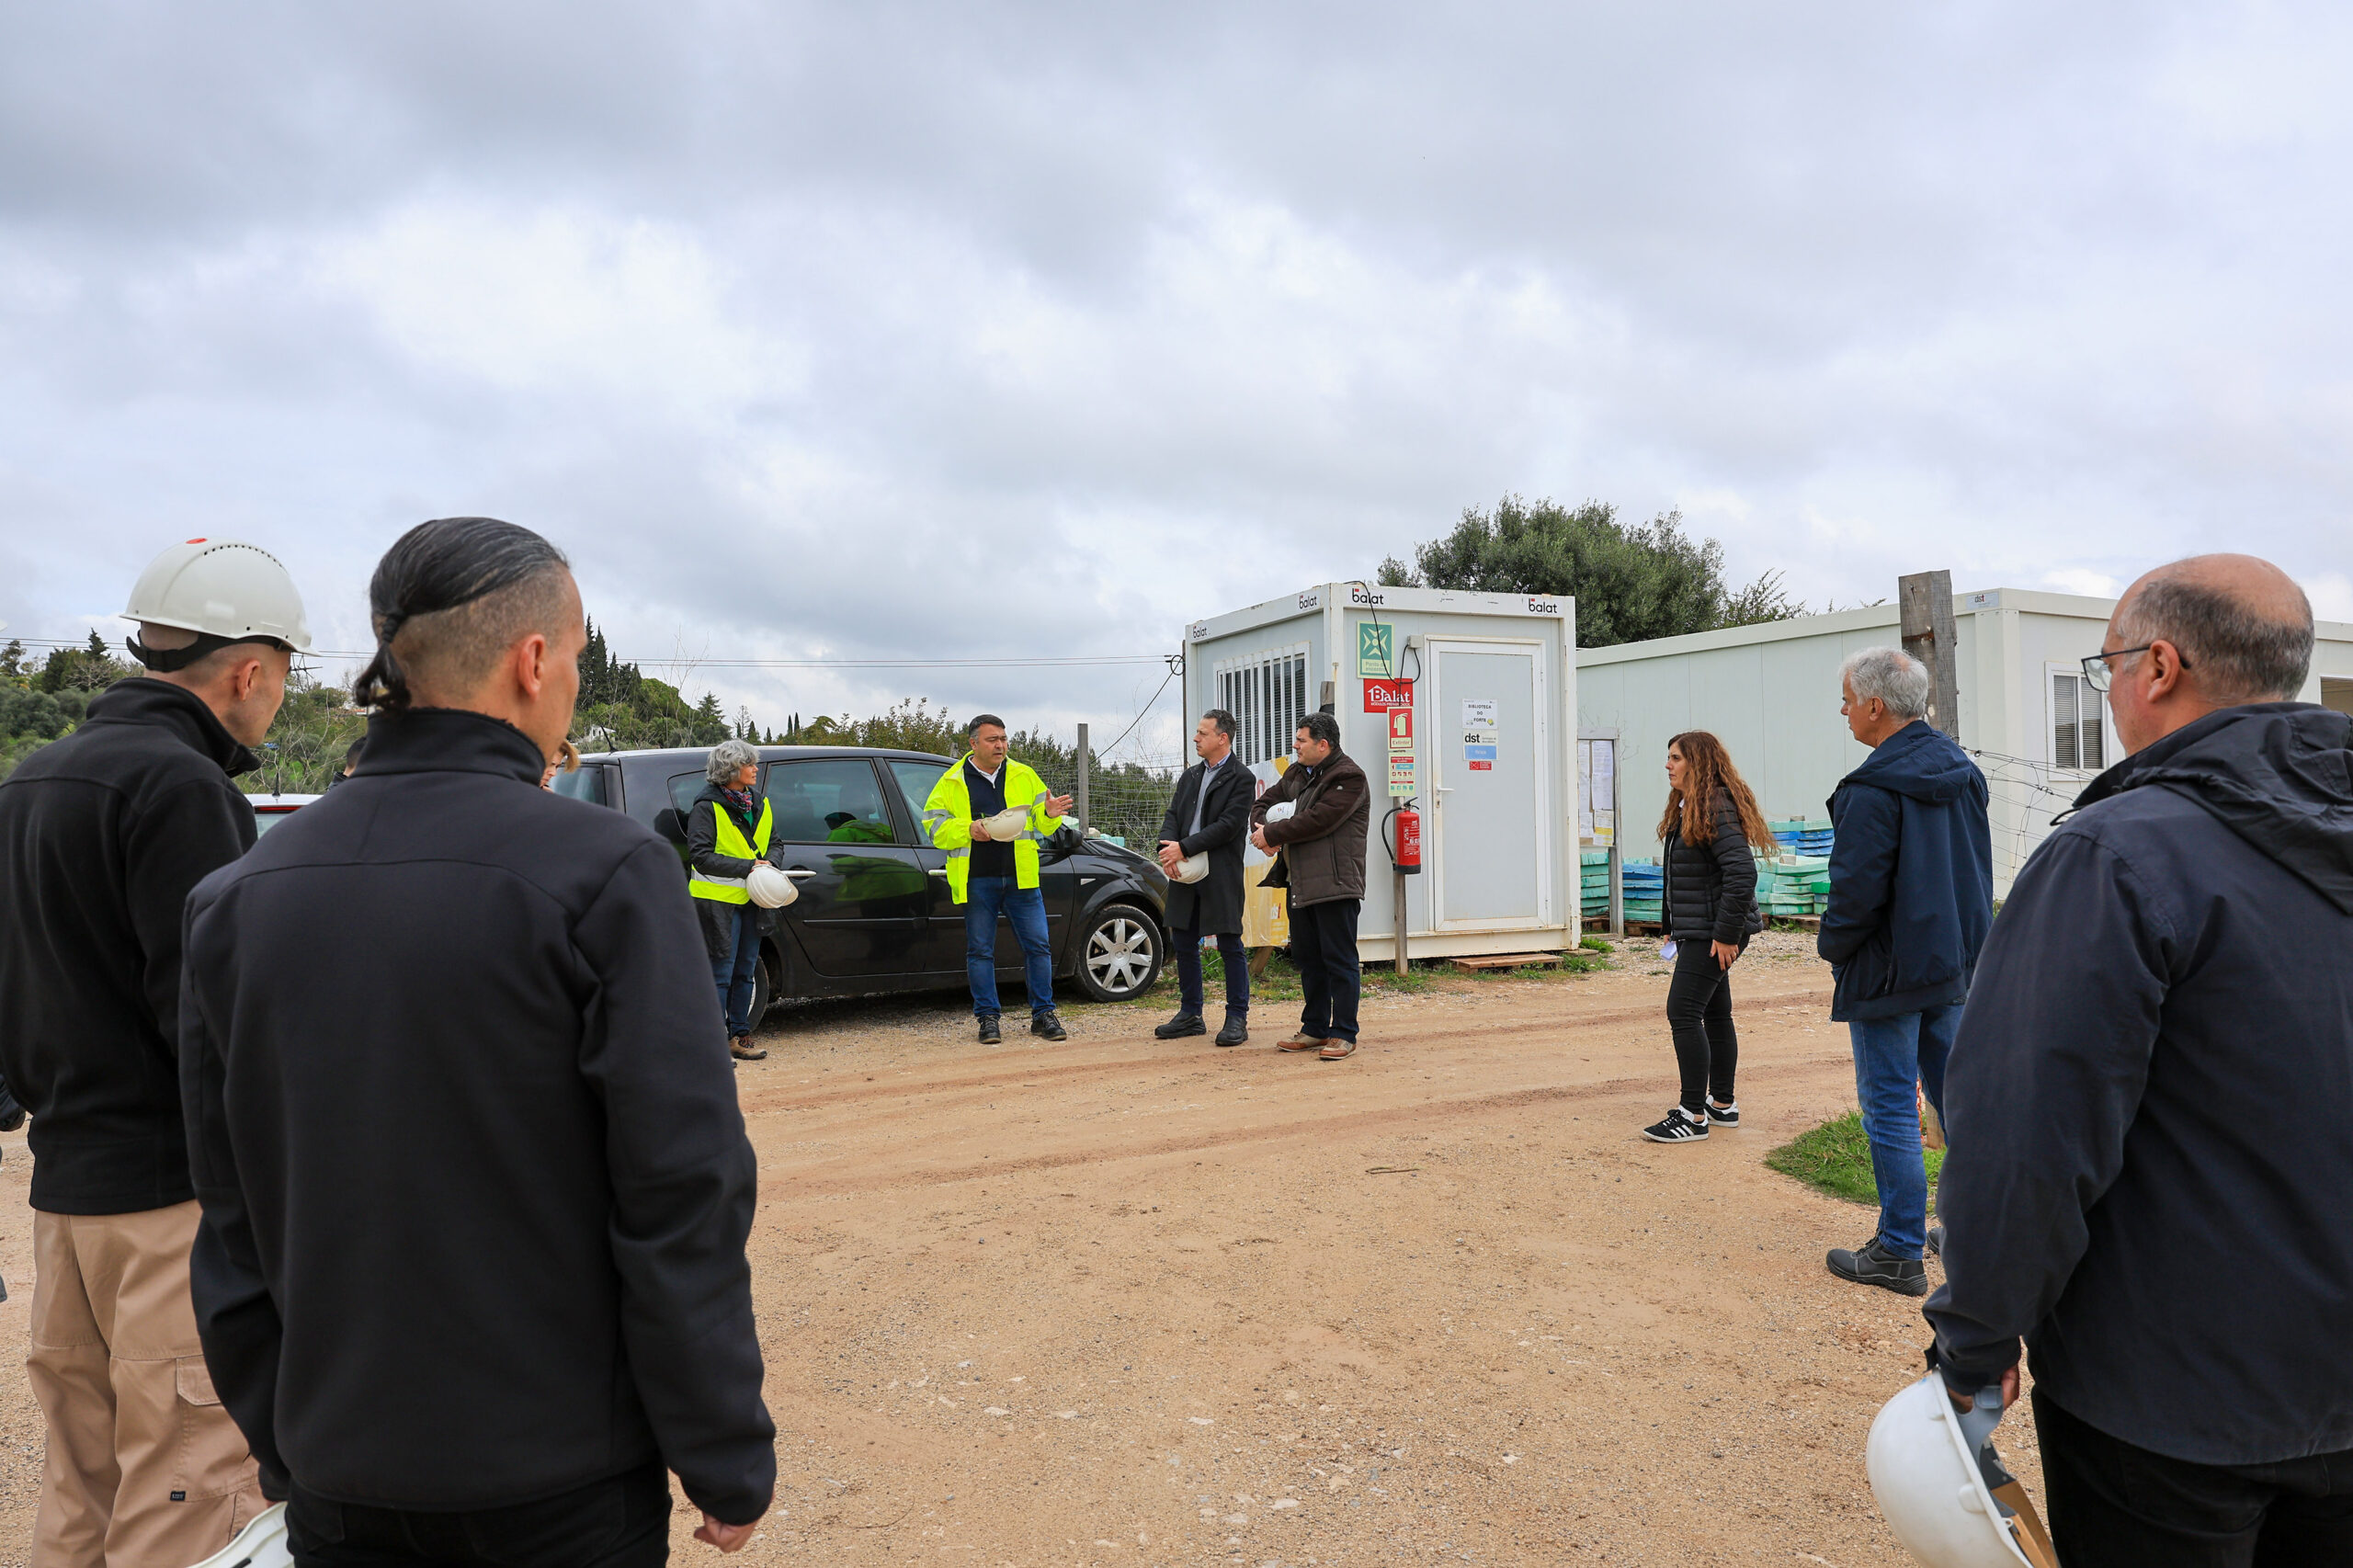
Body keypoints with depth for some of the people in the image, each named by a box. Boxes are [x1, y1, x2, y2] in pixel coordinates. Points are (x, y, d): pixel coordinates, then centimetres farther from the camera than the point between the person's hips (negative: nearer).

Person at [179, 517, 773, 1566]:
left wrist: (283, 1448, 17)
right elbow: (681, 1209, -18)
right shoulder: (605, 872, -20)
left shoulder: (238, 895, -2)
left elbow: (232, 1227, 5)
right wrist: (729, 1468, -7)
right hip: (562, 1480, -4)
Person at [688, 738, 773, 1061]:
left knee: (745, 971, 11)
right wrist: (747, 867, -21)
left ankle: (739, 1036, 20)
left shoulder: (759, 803, 11)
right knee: (720, 971, -4)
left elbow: (773, 841, 26)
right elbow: (699, 856, -16)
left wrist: (770, 865, 4)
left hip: (750, 900, 7)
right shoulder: (707, 807, -10)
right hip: (718, 900, -7)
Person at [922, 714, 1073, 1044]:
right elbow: (934, 827, 3)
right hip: (977, 881, -1)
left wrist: (1049, 815, -9)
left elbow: (1040, 823, 14)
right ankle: (988, 1017, 14)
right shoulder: (952, 782, 6)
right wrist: (968, 830, -13)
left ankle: (1043, 1014, 11)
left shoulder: (1024, 776, 12)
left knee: (1038, 945, 1)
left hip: (1021, 879, 2)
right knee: (980, 951, 4)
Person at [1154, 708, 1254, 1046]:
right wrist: (1169, 849, -10)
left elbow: (1228, 826, -15)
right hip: (1185, 874, 7)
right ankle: (1190, 1015, 22)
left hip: (1221, 877, -7)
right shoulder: (1190, 776, 17)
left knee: (1230, 946, -1)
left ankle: (1237, 1018, 7)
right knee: (1184, 945, 11)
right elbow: (1173, 815, 11)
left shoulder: (1241, 778, -6)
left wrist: (1183, 848, -17)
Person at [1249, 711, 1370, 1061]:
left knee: (1339, 960, -3)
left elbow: (1316, 821, -20)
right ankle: (1315, 1029, 25)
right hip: (1300, 884, 9)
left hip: (1335, 885, -9)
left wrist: (1272, 834, -11)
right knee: (1308, 958, 14)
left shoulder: (1348, 777, -11)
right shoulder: (1296, 774, 17)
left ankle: (1343, 1035, 4)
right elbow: (1265, 803, 20)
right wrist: (1262, 829, -3)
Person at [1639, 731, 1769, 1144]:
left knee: (1683, 1012, -11)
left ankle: (1694, 1116, -6)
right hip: (1698, 932, 11)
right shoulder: (1689, 808, 15)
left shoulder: (1717, 809, -18)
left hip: (1714, 934, -11)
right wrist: (1675, 928, 19)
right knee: (1715, 1013, 16)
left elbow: (1742, 873, -25)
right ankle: (1723, 1104, 27)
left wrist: (1726, 933, -23)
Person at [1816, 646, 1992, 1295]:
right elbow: (1975, 871, 15)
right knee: (1956, 1094, 17)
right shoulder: (1962, 772, 8)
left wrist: (1833, 947, -4)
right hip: (1956, 964, 8)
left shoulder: (1874, 789, -20)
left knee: (1890, 1109, 1)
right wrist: (1964, 944, 20)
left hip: (1889, 973, -8)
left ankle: (1899, 1254, 9)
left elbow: (1857, 889, -21)